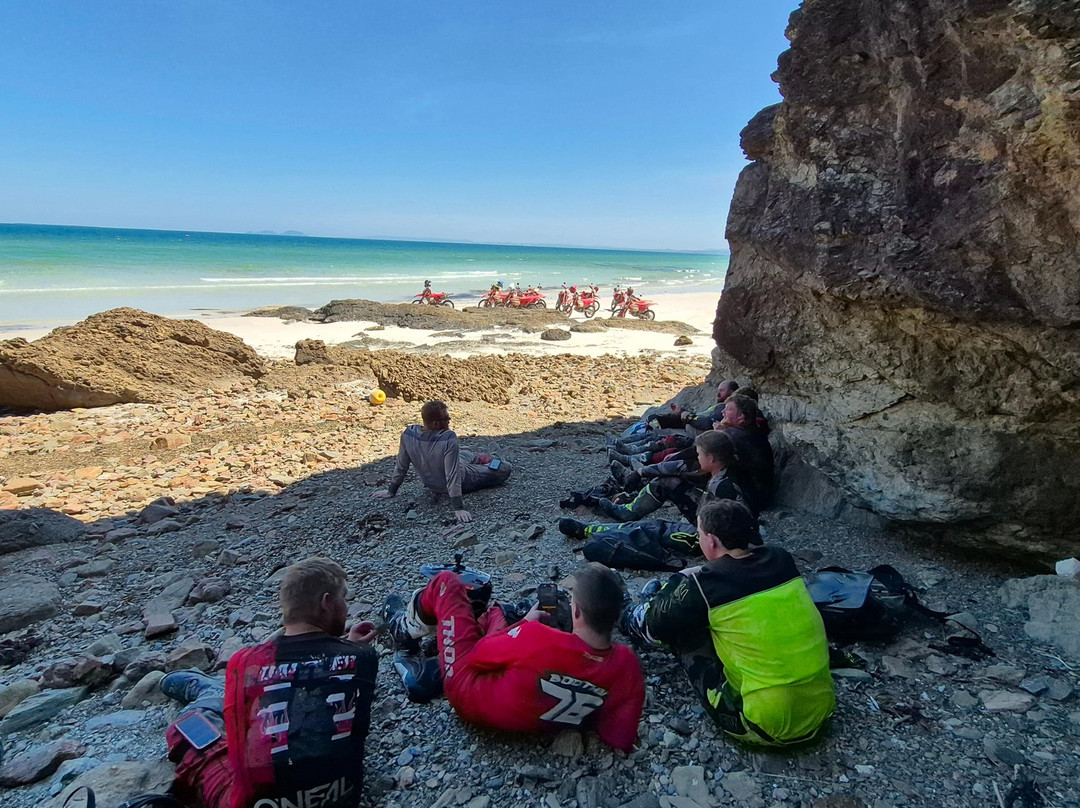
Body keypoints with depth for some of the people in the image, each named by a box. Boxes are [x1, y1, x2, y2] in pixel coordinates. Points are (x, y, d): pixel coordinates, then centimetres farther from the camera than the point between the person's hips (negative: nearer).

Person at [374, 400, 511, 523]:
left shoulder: (408, 435, -22)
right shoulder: (448, 439, -37)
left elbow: (401, 466, -10)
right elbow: (453, 474, -37)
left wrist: (391, 490, 3)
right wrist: (458, 508, -34)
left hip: (432, 486, 6)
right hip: (462, 482, -6)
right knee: (505, 468, 9)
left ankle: (480, 460, 53)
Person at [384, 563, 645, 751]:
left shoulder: (536, 637, -39)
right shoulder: (626, 664, -27)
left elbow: (478, 655, -19)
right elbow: (621, 739, -15)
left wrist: (525, 624, -4)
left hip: (469, 693, -5)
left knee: (447, 582, 8)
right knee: (495, 613, 28)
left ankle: (406, 629, 37)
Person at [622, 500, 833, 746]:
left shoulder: (704, 584, -18)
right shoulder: (781, 559, -2)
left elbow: (653, 626, 0)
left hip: (767, 728, -6)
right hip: (822, 710, 6)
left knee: (683, 627, 6)